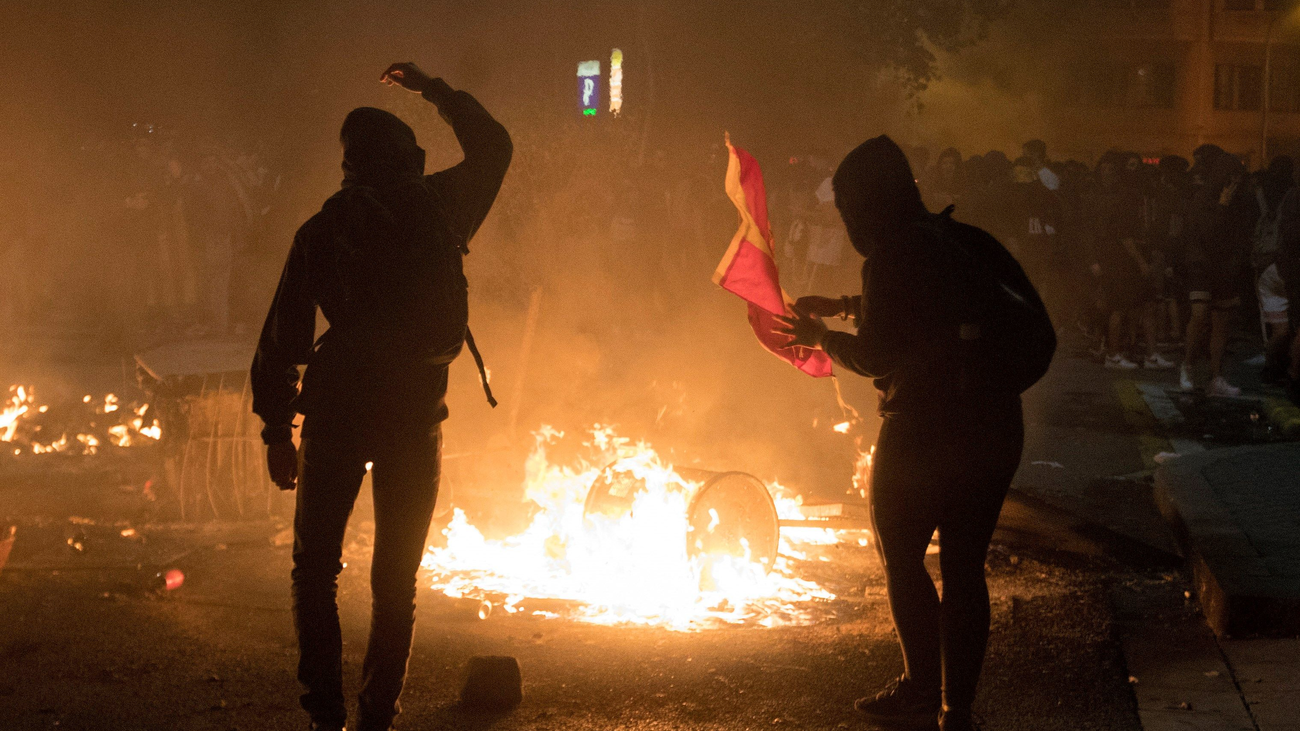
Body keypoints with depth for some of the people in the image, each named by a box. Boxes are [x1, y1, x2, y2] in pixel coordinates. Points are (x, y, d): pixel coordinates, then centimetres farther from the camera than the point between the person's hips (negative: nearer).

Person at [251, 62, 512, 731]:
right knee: (397, 581, 10)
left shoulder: (321, 230, 1)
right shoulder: (439, 207, 1)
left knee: (315, 565, 11)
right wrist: (435, 89, 31)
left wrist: (277, 430, 6)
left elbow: (282, 336, 0)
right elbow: (492, 147, 22)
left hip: (338, 411, -1)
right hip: (416, 416, 1)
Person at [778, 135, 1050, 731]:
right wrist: (841, 306, 31)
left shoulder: (891, 257, -13)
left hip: (926, 431, -7)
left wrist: (821, 338, 6)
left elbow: (876, 356, -11)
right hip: (996, 429, 7)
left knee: (901, 559, 11)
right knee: (964, 568, 10)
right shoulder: (964, 241, 11)